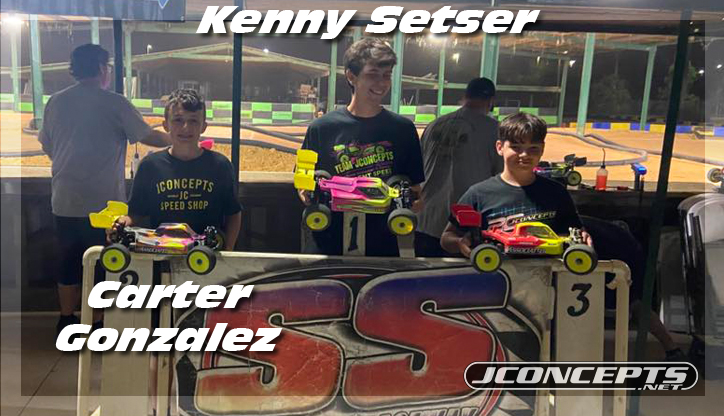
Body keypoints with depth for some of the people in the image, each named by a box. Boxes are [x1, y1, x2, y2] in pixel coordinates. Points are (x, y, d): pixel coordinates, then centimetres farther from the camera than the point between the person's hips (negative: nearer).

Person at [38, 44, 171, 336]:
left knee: (69, 263, 17)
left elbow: (46, 145, 13)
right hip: (103, 203, -5)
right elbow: (147, 136, -6)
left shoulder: (56, 102, 4)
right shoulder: (114, 104, -10)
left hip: (64, 202, 5)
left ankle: (67, 321, 26)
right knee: (101, 267, 8)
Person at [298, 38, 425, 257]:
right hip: (327, 246, -1)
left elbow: (414, 187, 8)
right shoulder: (322, 128, -2)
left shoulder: (403, 129, 2)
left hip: (383, 247, 1)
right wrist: (308, 196, -16)